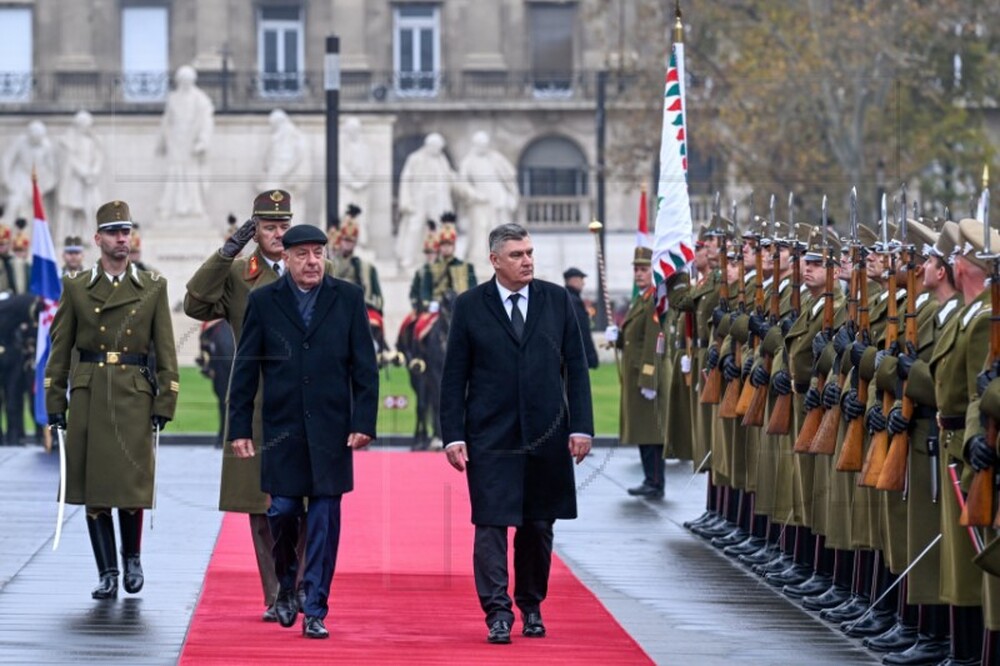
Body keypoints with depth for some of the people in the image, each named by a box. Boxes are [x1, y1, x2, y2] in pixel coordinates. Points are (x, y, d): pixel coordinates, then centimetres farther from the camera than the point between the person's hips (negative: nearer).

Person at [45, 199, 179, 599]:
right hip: (88, 397, 1)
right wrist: (55, 403, 3)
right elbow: (60, 348, 8)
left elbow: (165, 350, 5)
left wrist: (165, 402, -2)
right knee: (92, 487, 0)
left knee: (132, 485, -4)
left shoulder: (153, 288, 6)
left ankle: (132, 557, 20)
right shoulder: (76, 288, 7)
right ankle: (107, 573, 8)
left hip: (134, 397, -1)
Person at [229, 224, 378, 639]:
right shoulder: (263, 302, 3)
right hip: (282, 429, 0)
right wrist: (240, 427, -1)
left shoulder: (348, 298, 4)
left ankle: (314, 612, 4)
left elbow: (365, 366, 3)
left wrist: (364, 422, -5)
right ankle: (286, 585, 26)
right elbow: (246, 368, 4)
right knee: (282, 511, -1)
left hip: (331, 429, 0)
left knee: (324, 519, -1)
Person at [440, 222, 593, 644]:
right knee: (491, 525, -7)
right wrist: (453, 435, -6)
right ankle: (498, 613, -5)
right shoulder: (470, 307, 1)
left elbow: (576, 368, 7)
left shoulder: (557, 301, 6)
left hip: (546, 435, 2)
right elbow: (454, 377, 1)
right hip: (491, 436, -2)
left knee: (538, 526, 10)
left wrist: (581, 426, -1)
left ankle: (531, 607, 24)